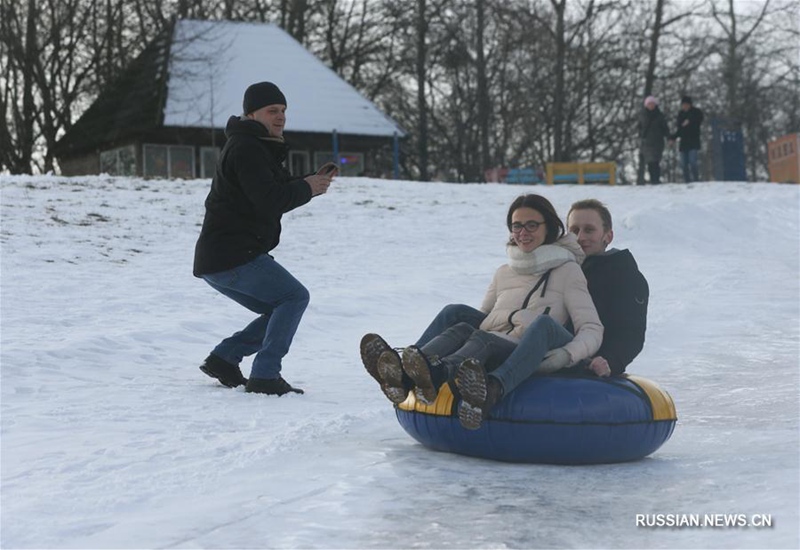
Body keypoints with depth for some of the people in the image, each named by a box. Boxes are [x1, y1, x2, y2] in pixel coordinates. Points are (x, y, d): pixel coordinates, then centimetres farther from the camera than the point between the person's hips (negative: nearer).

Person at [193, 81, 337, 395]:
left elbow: (278, 192, 22)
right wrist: (306, 189, -9)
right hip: (232, 256, -11)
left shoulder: (258, 148, 23)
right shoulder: (245, 148, -12)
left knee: (281, 310, 16)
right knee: (294, 296, -11)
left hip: (218, 262, 11)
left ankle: (222, 359, 11)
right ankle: (264, 376, -16)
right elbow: (270, 201, -23)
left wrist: (310, 184, 5)